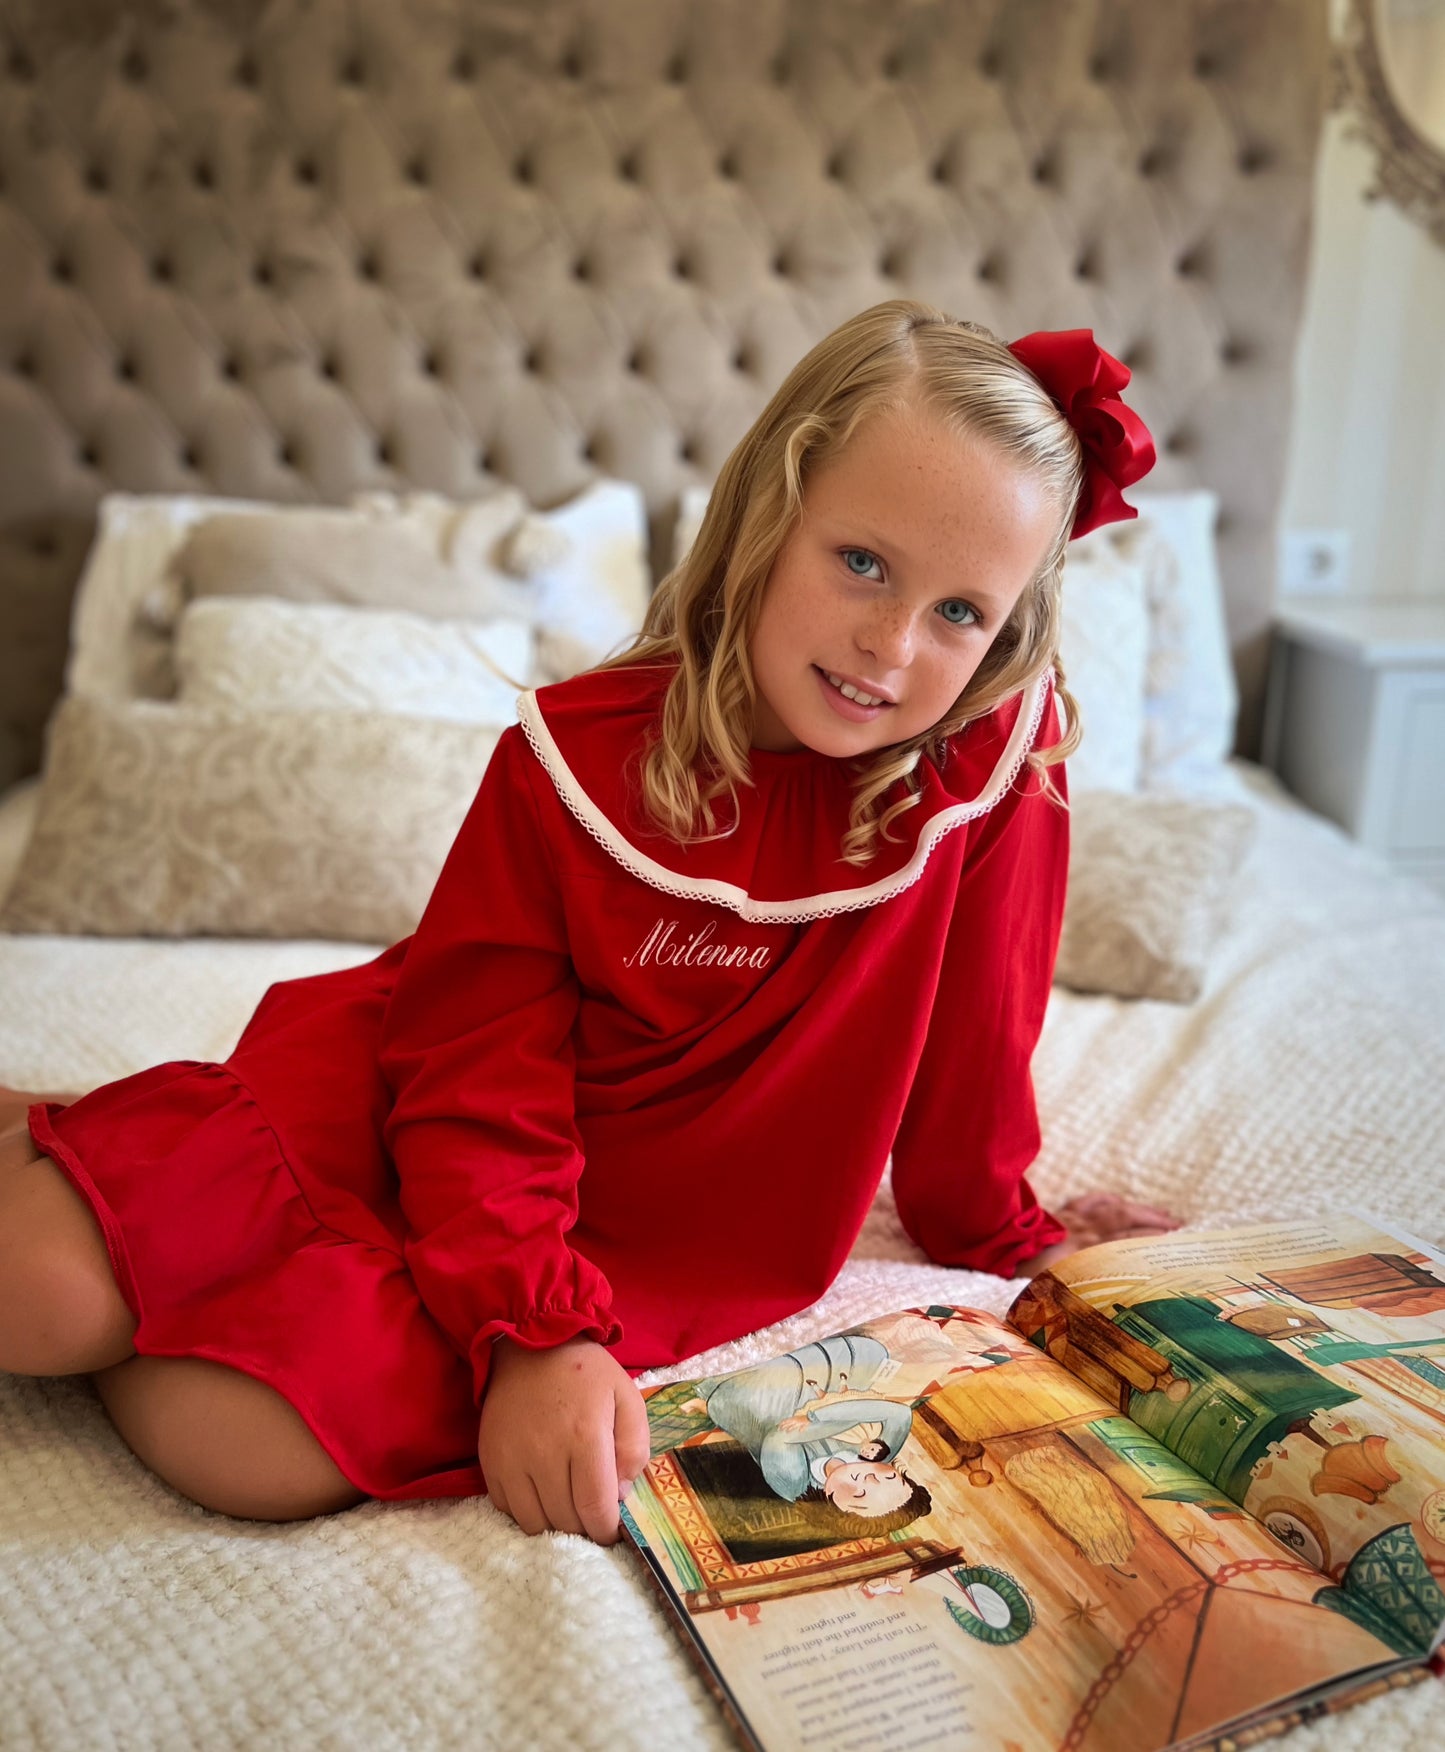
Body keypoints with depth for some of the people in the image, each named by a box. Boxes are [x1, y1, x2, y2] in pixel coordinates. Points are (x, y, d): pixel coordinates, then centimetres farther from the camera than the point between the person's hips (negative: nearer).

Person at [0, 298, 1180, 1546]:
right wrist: (533, 1335, -27)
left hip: (630, 1245, 1)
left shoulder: (1002, 754, -14)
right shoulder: (578, 755, -14)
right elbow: (485, 1084, -14)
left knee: (266, 1447, -24)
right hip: (396, 1113, 0)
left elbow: (968, 1037, 1)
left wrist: (998, 1234, 13)